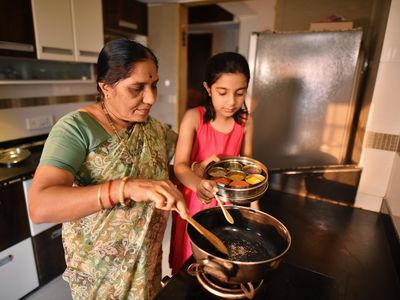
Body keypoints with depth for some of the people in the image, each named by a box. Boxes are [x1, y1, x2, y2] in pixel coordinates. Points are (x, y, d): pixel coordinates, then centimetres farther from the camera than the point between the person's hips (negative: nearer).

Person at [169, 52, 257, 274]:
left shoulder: (246, 121, -6)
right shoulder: (194, 117, -16)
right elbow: (179, 165, -21)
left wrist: (254, 205, -2)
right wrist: (198, 183, -42)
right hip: (194, 199, -2)